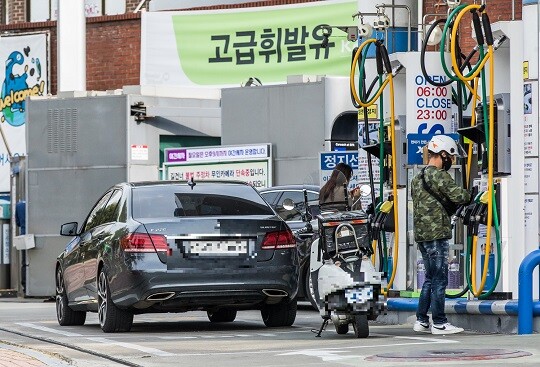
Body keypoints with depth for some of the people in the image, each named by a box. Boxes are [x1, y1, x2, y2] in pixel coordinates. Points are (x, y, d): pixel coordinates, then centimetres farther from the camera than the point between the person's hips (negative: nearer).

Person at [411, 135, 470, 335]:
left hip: (421, 234, 9)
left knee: (431, 278, 16)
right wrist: (469, 194, 2)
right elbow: (458, 196, -19)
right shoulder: (438, 175, -12)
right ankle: (439, 323, -2)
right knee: (440, 279, -4)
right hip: (436, 234, -9)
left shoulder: (417, 178, 18)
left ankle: (421, 320, 16)